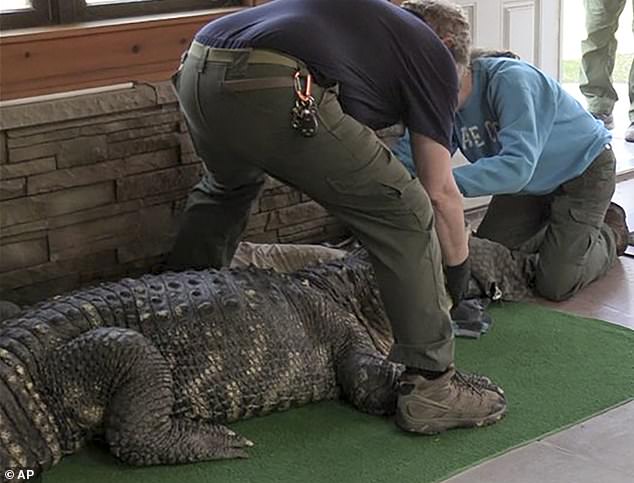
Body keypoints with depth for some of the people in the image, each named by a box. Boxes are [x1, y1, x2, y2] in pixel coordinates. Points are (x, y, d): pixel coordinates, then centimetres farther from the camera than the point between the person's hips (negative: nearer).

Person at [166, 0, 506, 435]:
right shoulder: (434, 55, 19)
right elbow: (441, 193, 20)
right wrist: (459, 268, 34)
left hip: (196, 71, 8)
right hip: (270, 90, -8)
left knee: (225, 190, 38)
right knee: (405, 215, 6)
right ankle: (431, 388, 7)